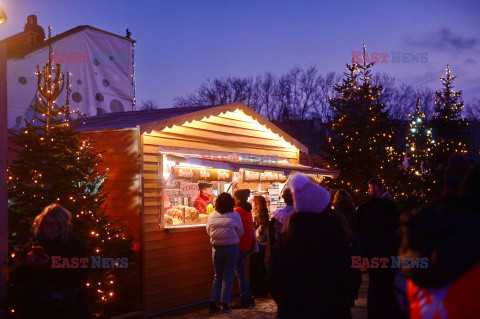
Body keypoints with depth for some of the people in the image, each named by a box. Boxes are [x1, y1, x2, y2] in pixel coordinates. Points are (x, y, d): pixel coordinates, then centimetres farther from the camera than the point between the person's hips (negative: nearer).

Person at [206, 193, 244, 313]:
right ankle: (225, 305, 3)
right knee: (228, 277, 5)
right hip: (231, 248, -2)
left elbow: (208, 231, 7)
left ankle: (213, 304, 11)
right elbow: (240, 232, -1)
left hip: (216, 248, 3)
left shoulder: (212, 215, -3)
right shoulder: (235, 215, -10)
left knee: (217, 276, 14)